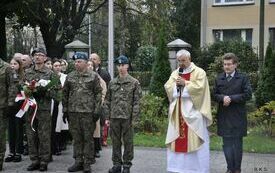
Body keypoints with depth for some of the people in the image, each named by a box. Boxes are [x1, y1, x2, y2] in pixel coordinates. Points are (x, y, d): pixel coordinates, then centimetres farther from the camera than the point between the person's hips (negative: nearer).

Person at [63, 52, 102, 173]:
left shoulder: (93, 76, 0)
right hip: (73, 112, 4)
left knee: (88, 138, 2)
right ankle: (78, 161, 18)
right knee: (76, 138, 9)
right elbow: (65, 93, 14)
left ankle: (87, 163, 9)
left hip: (88, 112, -3)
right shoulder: (70, 76, 10)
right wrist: (65, 110, 8)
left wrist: (97, 111, -8)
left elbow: (98, 94, -2)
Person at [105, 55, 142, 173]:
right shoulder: (112, 83, 9)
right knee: (115, 142, 9)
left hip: (127, 117, -3)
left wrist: (134, 118, -10)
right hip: (114, 117, 3)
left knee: (128, 142, 5)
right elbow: (108, 100, 11)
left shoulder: (134, 83, -1)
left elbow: (137, 101, -4)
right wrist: (107, 117, 5)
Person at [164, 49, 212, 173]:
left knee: (194, 140, -4)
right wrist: (176, 84, -12)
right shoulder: (175, 73, 14)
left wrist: (185, 83, -16)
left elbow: (199, 87, -14)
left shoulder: (199, 72, -1)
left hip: (193, 111, -5)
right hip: (178, 112, 5)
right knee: (177, 138, 5)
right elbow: (167, 87, 6)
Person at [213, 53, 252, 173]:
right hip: (224, 117, 3)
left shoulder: (243, 78, -1)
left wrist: (231, 98, -15)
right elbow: (215, 95, 6)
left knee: (237, 144, 6)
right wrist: (223, 98, -15)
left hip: (238, 117, -2)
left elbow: (248, 94, -9)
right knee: (227, 144, 5)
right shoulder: (219, 78, 8)